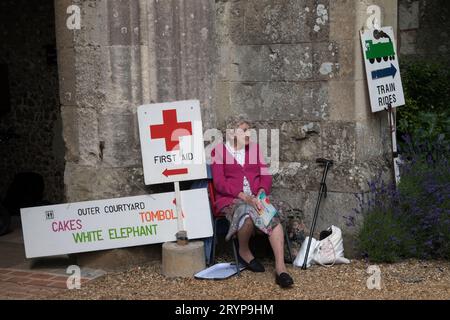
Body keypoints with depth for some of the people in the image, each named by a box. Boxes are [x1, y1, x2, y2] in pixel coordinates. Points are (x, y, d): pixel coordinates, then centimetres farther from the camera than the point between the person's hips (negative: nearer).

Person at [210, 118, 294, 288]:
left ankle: (280, 268, -39)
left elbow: (266, 175, 13)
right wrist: (244, 196, -16)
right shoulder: (219, 151, 7)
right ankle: (244, 252, -7)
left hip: (256, 198, 4)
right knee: (248, 215, -37)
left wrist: (261, 193, -10)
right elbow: (219, 182, -4)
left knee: (274, 218, -29)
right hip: (231, 199, -3)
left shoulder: (254, 148, 20)